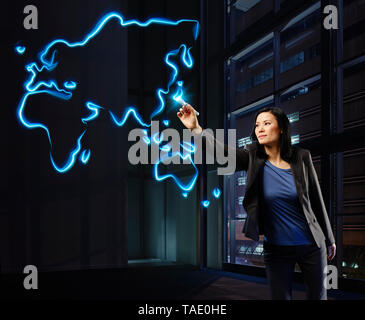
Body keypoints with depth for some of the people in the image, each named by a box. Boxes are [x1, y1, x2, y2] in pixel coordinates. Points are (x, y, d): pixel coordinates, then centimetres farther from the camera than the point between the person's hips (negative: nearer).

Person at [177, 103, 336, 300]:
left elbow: (316, 199, 1)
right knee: (280, 296, 8)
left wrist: (329, 239, 9)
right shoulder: (253, 158, -7)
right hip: (276, 249, 0)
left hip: (311, 245, 0)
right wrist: (196, 129, -42)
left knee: (317, 296, 12)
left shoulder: (301, 157, -6)